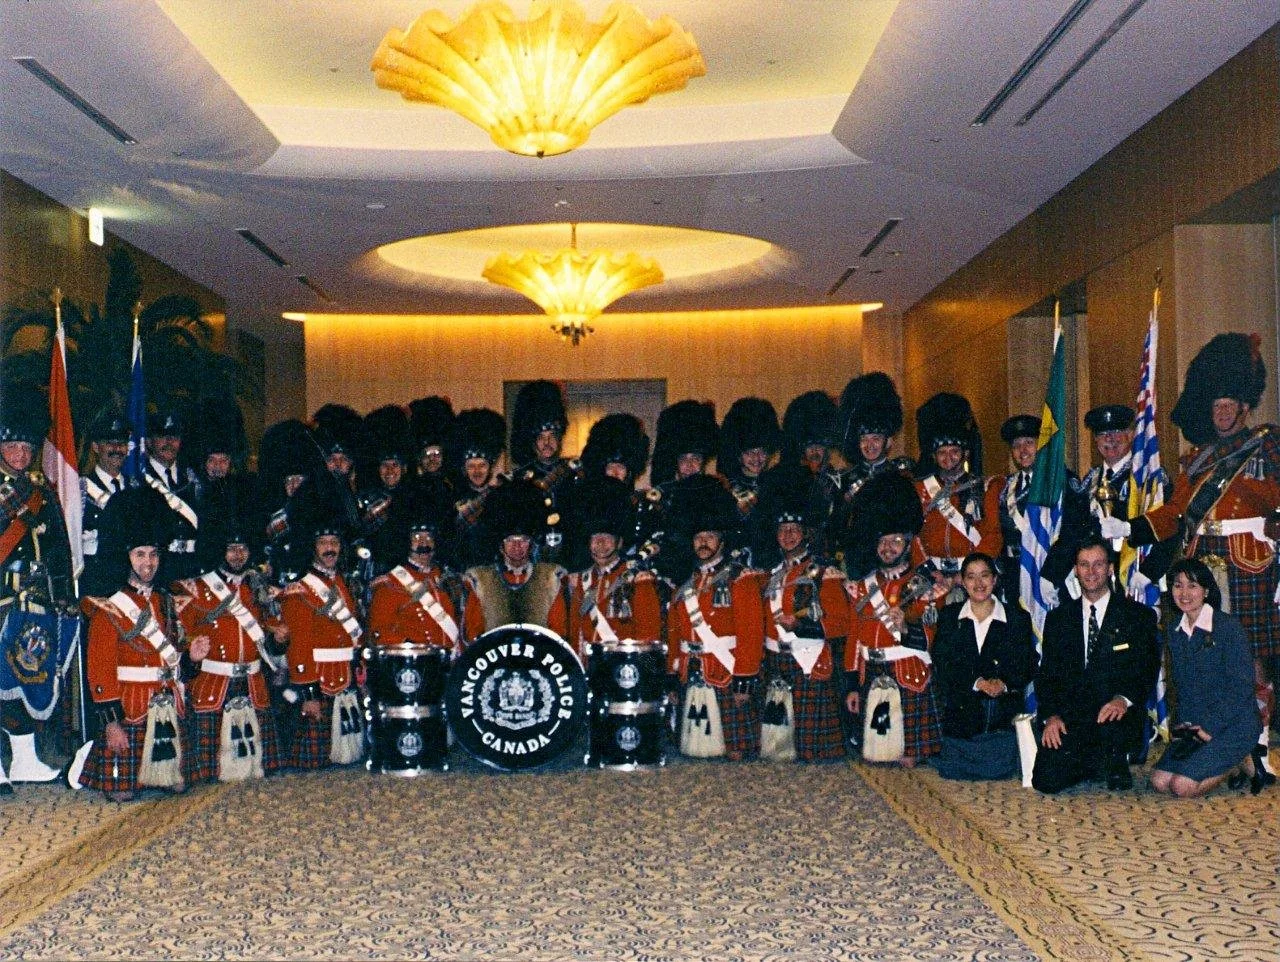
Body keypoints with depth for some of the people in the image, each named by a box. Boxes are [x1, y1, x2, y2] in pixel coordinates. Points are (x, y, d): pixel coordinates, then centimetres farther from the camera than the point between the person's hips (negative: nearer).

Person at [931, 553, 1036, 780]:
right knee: (953, 771, -6)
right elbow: (942, 665, -3)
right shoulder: (949, 617, 7)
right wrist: (977, 682, -18)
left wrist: (1004, 684, -20)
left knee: (998, 770, -8)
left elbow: (1027, 666, 1)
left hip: (1003, 716, 0)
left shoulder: (1017, 618, 6)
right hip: (960, 711, 0)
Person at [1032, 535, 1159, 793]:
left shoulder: (1139, 616, 6)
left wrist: (1124, 699, -23)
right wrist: (1051, 715, -10)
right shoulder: (1058, 619, 13)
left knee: (1111, 728, -38)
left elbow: (1147, 669, -2)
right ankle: (1094, 763, 16)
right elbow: (1046, 673, 8)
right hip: (1068, 719, 2)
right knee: (1047, 781, -18)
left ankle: (1116, 763, 0)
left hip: (1116, 714, -2)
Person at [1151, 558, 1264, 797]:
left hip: (1235, 724, -7)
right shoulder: (1175, 632, 9)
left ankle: (1244, 762, 3)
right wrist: (1184, 723, -1)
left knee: (1183, 786, -21)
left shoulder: (1229, 628, -12)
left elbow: (1242, 687, -15)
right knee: (1160, 781, -10)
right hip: (1196, 726, 7)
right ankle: (1233, 760, 7)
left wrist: (1209, 728, -17)